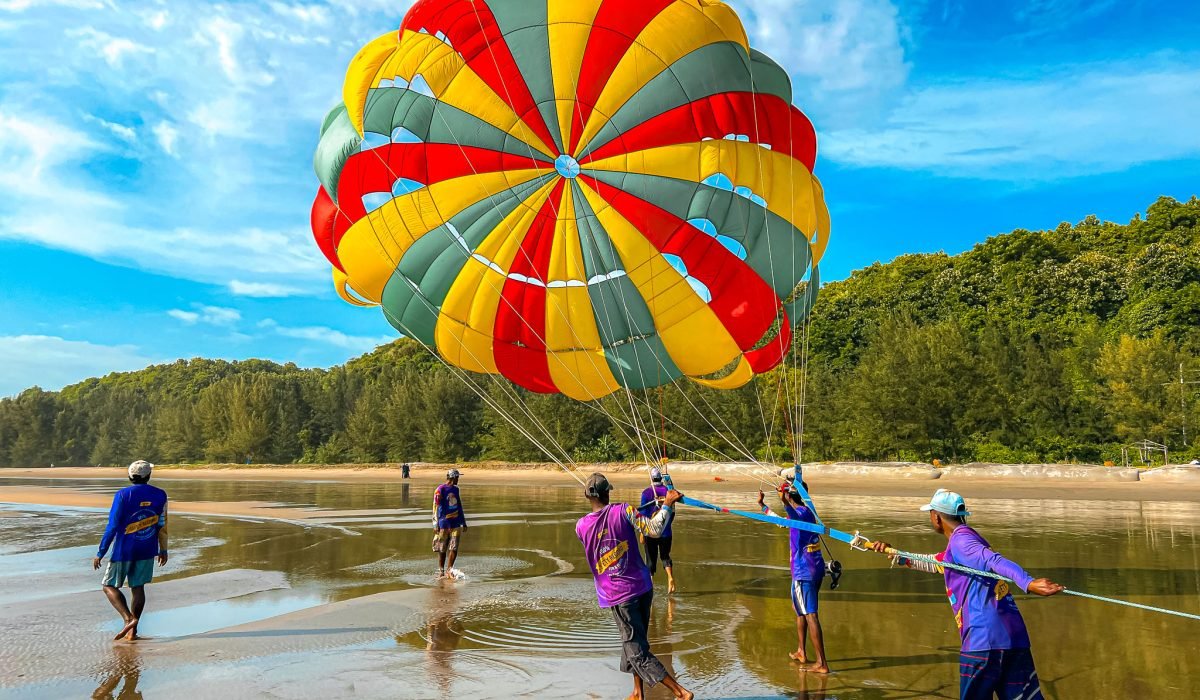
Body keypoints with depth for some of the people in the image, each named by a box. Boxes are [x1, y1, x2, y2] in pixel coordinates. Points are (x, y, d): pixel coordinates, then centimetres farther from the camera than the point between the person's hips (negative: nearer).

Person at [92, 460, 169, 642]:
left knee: (110, 586, 9)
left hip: (124, 550, -3)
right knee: (138, 587, 11)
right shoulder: (160, 495, 1)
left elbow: (112, 527, -11)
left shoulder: (123, 495, -10)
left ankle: (128, 619, -10)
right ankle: (133, 631, 10)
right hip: (147, 551, 4)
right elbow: (162, 525, 6)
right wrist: (163, 550, 15)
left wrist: (100, 553, -5)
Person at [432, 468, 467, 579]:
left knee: (454, 548, -3)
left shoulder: (455, 489, 15)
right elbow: (436, 507, -9)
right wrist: (436, 525, -13)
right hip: (444, 523, -5)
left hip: (456, 523, 5)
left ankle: (449, 570, 8)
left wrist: (463, 522, 24)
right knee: (442, 550, 4)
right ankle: (441, 571, 17)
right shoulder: (440, 490, -7)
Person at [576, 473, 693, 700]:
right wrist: (667, 504, -5)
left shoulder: (581, 526, -3)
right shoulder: (623, 510, -9)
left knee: (637, 651, 2)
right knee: (636, 643, 22)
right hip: (643, 586, 3)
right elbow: (653, 529, -15)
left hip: (617, 595, -2)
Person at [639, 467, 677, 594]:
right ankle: (670, 577, -8)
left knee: (651, 558, 9)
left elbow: (643, 513, -8)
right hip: (665, 531, 2)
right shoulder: (668, 491, -2)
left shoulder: (646, 492, -9)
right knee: (665, 556, 16)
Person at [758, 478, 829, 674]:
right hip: (814, 569, 10)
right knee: (799, 608, 24)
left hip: (804, 571, -10)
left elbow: (794, 518, -42)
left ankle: (822, 663, -9)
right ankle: (801, 652, 32)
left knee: (810, 615, -9)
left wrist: (786, 502, -56)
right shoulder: (805, 511, 14)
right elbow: (778, 518, 31)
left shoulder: (802, 512, -15)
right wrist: (762, 504, 39)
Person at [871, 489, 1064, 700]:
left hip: (984, 641, -8)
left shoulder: (960, 539, -6)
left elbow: (994, 562, -25)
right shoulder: (962, 540, 23)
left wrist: (1029, 583, -39)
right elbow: (932, 563, 40)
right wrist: (895, 554, 39)